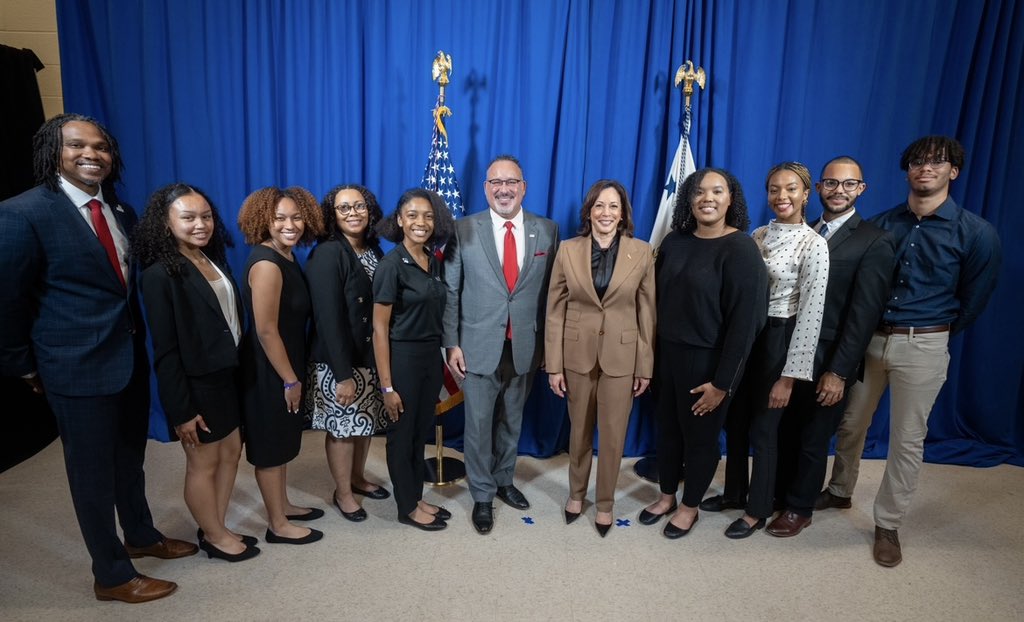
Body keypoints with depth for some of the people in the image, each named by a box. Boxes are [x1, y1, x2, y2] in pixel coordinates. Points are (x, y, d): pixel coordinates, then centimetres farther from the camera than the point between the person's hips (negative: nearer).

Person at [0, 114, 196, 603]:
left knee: (130, 459, 23)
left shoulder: (120, 211, 6)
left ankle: (141, 535, 45)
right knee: (93, 472, 10)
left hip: (131, 358, 6)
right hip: (78, 367, -6)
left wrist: (135, 339, 7)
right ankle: (112, 576, 28)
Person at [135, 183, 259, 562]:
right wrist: (181, 409, -17)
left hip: (227, 376, 8)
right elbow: (165, 350, -18)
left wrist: (238, 370, 5)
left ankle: (216, 528, 38)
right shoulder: (160, 274, -17)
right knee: (203, 463, 11)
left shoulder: (213, 259, 5)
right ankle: (214, 537, 32)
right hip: (195, 385, -8)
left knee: (230, 452, 18)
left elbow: (231, 318, 6)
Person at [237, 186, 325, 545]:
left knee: (283, 440, 20)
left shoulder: (286, 258, 5)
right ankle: (278, 525, 22)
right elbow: (266, 330, -23)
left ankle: (282, 506, 38)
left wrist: (294, 375, 13)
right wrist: (290, 380, -17)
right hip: (269, 371, -9)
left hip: (285, 366, 9)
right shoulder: (266, 263, -22)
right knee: (271, 446, 6)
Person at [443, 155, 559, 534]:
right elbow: (450, 292, -3)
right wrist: (452, 343, -7)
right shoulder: (464, 230, -5)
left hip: (525, 347, 2)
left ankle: (503, 480, 41)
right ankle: (482, 496, 29)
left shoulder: (547, 230, 0)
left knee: (512, 420, 19)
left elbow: (551, 291, 3)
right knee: (479, 423, 9)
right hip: (479, 346, -2)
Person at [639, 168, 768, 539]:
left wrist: (722, 382, -16)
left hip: (707, 361, -5)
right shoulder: (674, 242, 3)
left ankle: (689, 506, 34)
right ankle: (666, 496, 39)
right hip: (668, 353, 5)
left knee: (700, 435, 12)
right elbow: (658, 298, 8)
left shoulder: (741, 249, -14)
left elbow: (744, 321, -16)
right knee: (667, 428, 16)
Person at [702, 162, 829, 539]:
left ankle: (757, 510, 27)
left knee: (763, 428, 7)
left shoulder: (813, 244, -13)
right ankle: (734, 491, 37)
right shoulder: (758, 235, 6)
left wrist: (789, 376, -16)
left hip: (777, 340, -6)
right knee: (735, 420, 16)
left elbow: (811, 314, -15)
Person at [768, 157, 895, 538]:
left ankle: (799, 508, 32)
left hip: (827, 361, -4)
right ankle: (778, 493, 36)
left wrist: (839, 371, -15)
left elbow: (864, 314, -12)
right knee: (783, 432, 14)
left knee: (813, 439, 12)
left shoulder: (874, 242, -7)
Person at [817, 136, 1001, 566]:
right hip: (868, 337, 3)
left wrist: (936, 333, 9)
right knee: (850, 424, 14)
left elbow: (973, 298, 4)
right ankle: (840, 491, 37)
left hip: (923, 346, -2)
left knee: (907, 440, 7)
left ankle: (887, 524, 23)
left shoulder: (976, 233, -5)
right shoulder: (881, 224, 2)